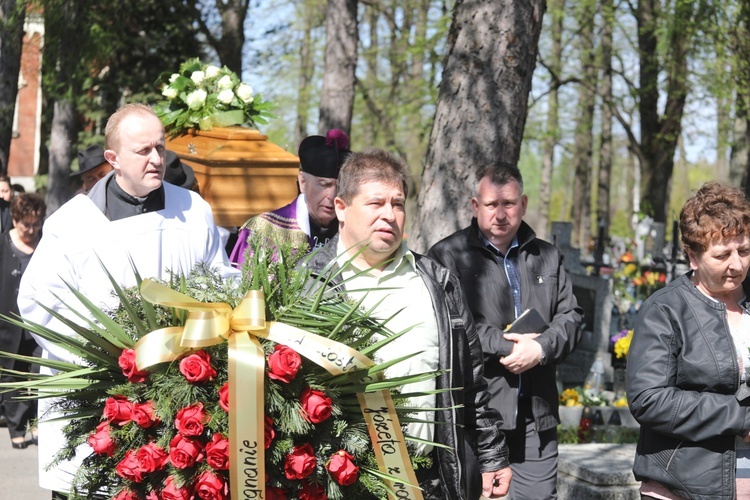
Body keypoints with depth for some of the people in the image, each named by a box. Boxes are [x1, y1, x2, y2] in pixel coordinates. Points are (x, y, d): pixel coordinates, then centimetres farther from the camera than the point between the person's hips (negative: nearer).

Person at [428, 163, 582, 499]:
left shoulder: (547, 258, 18)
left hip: (536, 417, 5)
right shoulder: (447, 256, 0)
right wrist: (506, 345, -14)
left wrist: (541, 348, -8)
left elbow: (570, 318, 12)